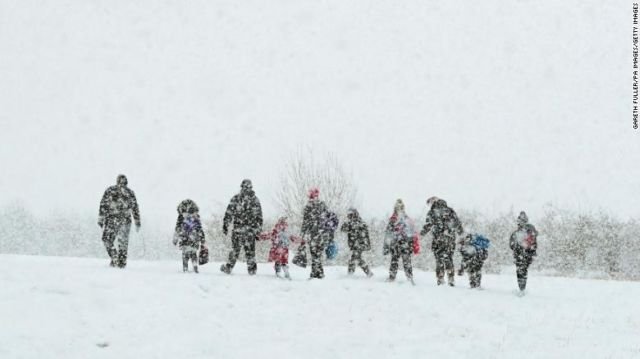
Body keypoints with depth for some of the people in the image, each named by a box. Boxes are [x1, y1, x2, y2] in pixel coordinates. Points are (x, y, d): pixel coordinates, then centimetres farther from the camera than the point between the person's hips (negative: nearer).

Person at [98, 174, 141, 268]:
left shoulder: (109, 191, 4)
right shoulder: (130, 193, 9)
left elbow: (103, 206, 0)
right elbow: (135, 208, 11)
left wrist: (100, 220, 2)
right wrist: (137, 223, 17)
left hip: (111, 219, -2)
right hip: (125, 220, 2)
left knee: (108, 239, 7)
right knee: (123, 241, 11)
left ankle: (115, 259, -4)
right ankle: (122, 262, 11)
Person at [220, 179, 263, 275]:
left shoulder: (236, 198, -2)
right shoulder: (255, 200, 4)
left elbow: (229, 213, -3)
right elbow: (259, 217, 6)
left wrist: (225, 225, 3)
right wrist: (258, 230, 12)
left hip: (238, 228, -1)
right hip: (251, 229, 1)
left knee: (235, 248, 9)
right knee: (250, 250, 8)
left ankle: (229, 267, 13)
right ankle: (251, 268, 11)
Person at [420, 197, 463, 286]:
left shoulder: (432, 212, -3)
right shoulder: (450, 211, 8)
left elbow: (428, 225, -9)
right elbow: (458, 223, 10)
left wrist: (422, 233, 6)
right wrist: (460, 232, 25)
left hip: (438, 239, -3)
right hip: (451, 239, 3)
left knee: (439, 259, 4)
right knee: (449, 259, 13)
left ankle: (440, 279, 1)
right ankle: (451, 279, 10)